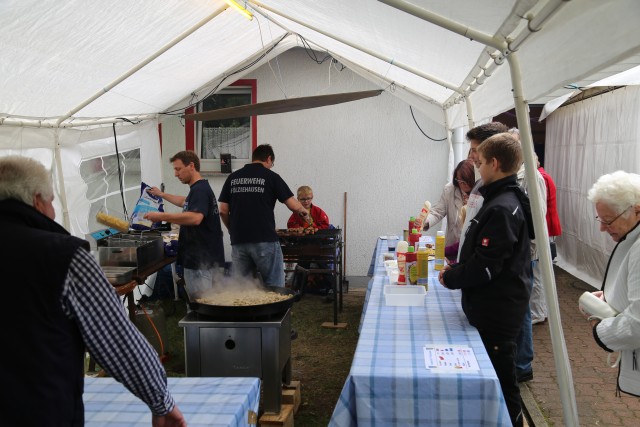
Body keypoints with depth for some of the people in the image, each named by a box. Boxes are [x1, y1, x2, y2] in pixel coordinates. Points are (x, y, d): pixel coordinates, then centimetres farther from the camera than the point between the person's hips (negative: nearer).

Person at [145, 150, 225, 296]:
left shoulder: (200, 190, -14)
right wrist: (161, 194, 46)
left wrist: (162, 216, -26)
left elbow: (195, 217, -31)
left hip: (202, 263, -10)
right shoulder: (200, 188, 18)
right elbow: (185, 202, 40)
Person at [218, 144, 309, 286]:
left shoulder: (232, 177, 10)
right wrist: (304, 212, 16)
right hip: (265, 240, -4)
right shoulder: (271, 176, -1)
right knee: (274, 288, 5)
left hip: (238, 240, 4)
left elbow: (223, 211, 7)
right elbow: (293, 205, -4)